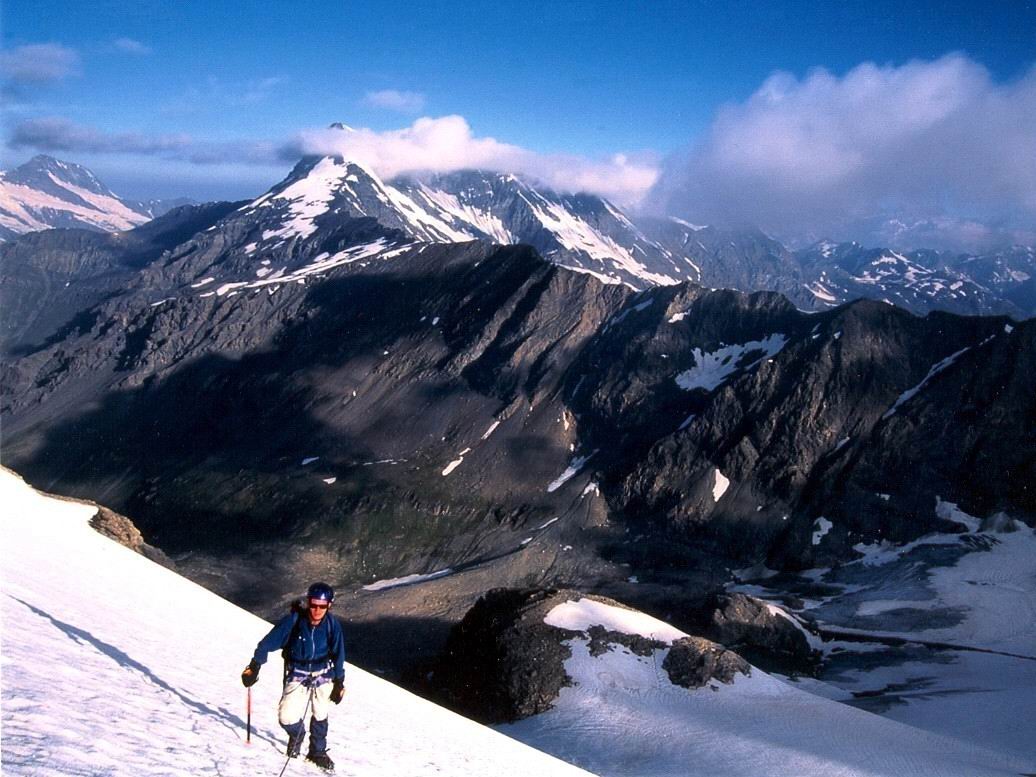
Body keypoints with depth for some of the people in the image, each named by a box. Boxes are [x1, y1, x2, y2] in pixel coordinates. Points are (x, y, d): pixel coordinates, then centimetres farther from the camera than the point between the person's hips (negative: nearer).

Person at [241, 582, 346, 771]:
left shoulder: (332, 624, -14)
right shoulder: (293, 621, -22)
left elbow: (338, 654, 0)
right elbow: (268, 643, -13)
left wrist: (339, 683, 6)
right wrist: (254, 667, -14)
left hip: (323, 675, 1)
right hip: (297, 675, -1)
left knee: (320, 715, 11)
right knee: (287, 717, -12)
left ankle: (317, 752, 35)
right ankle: (297, 734, 23)